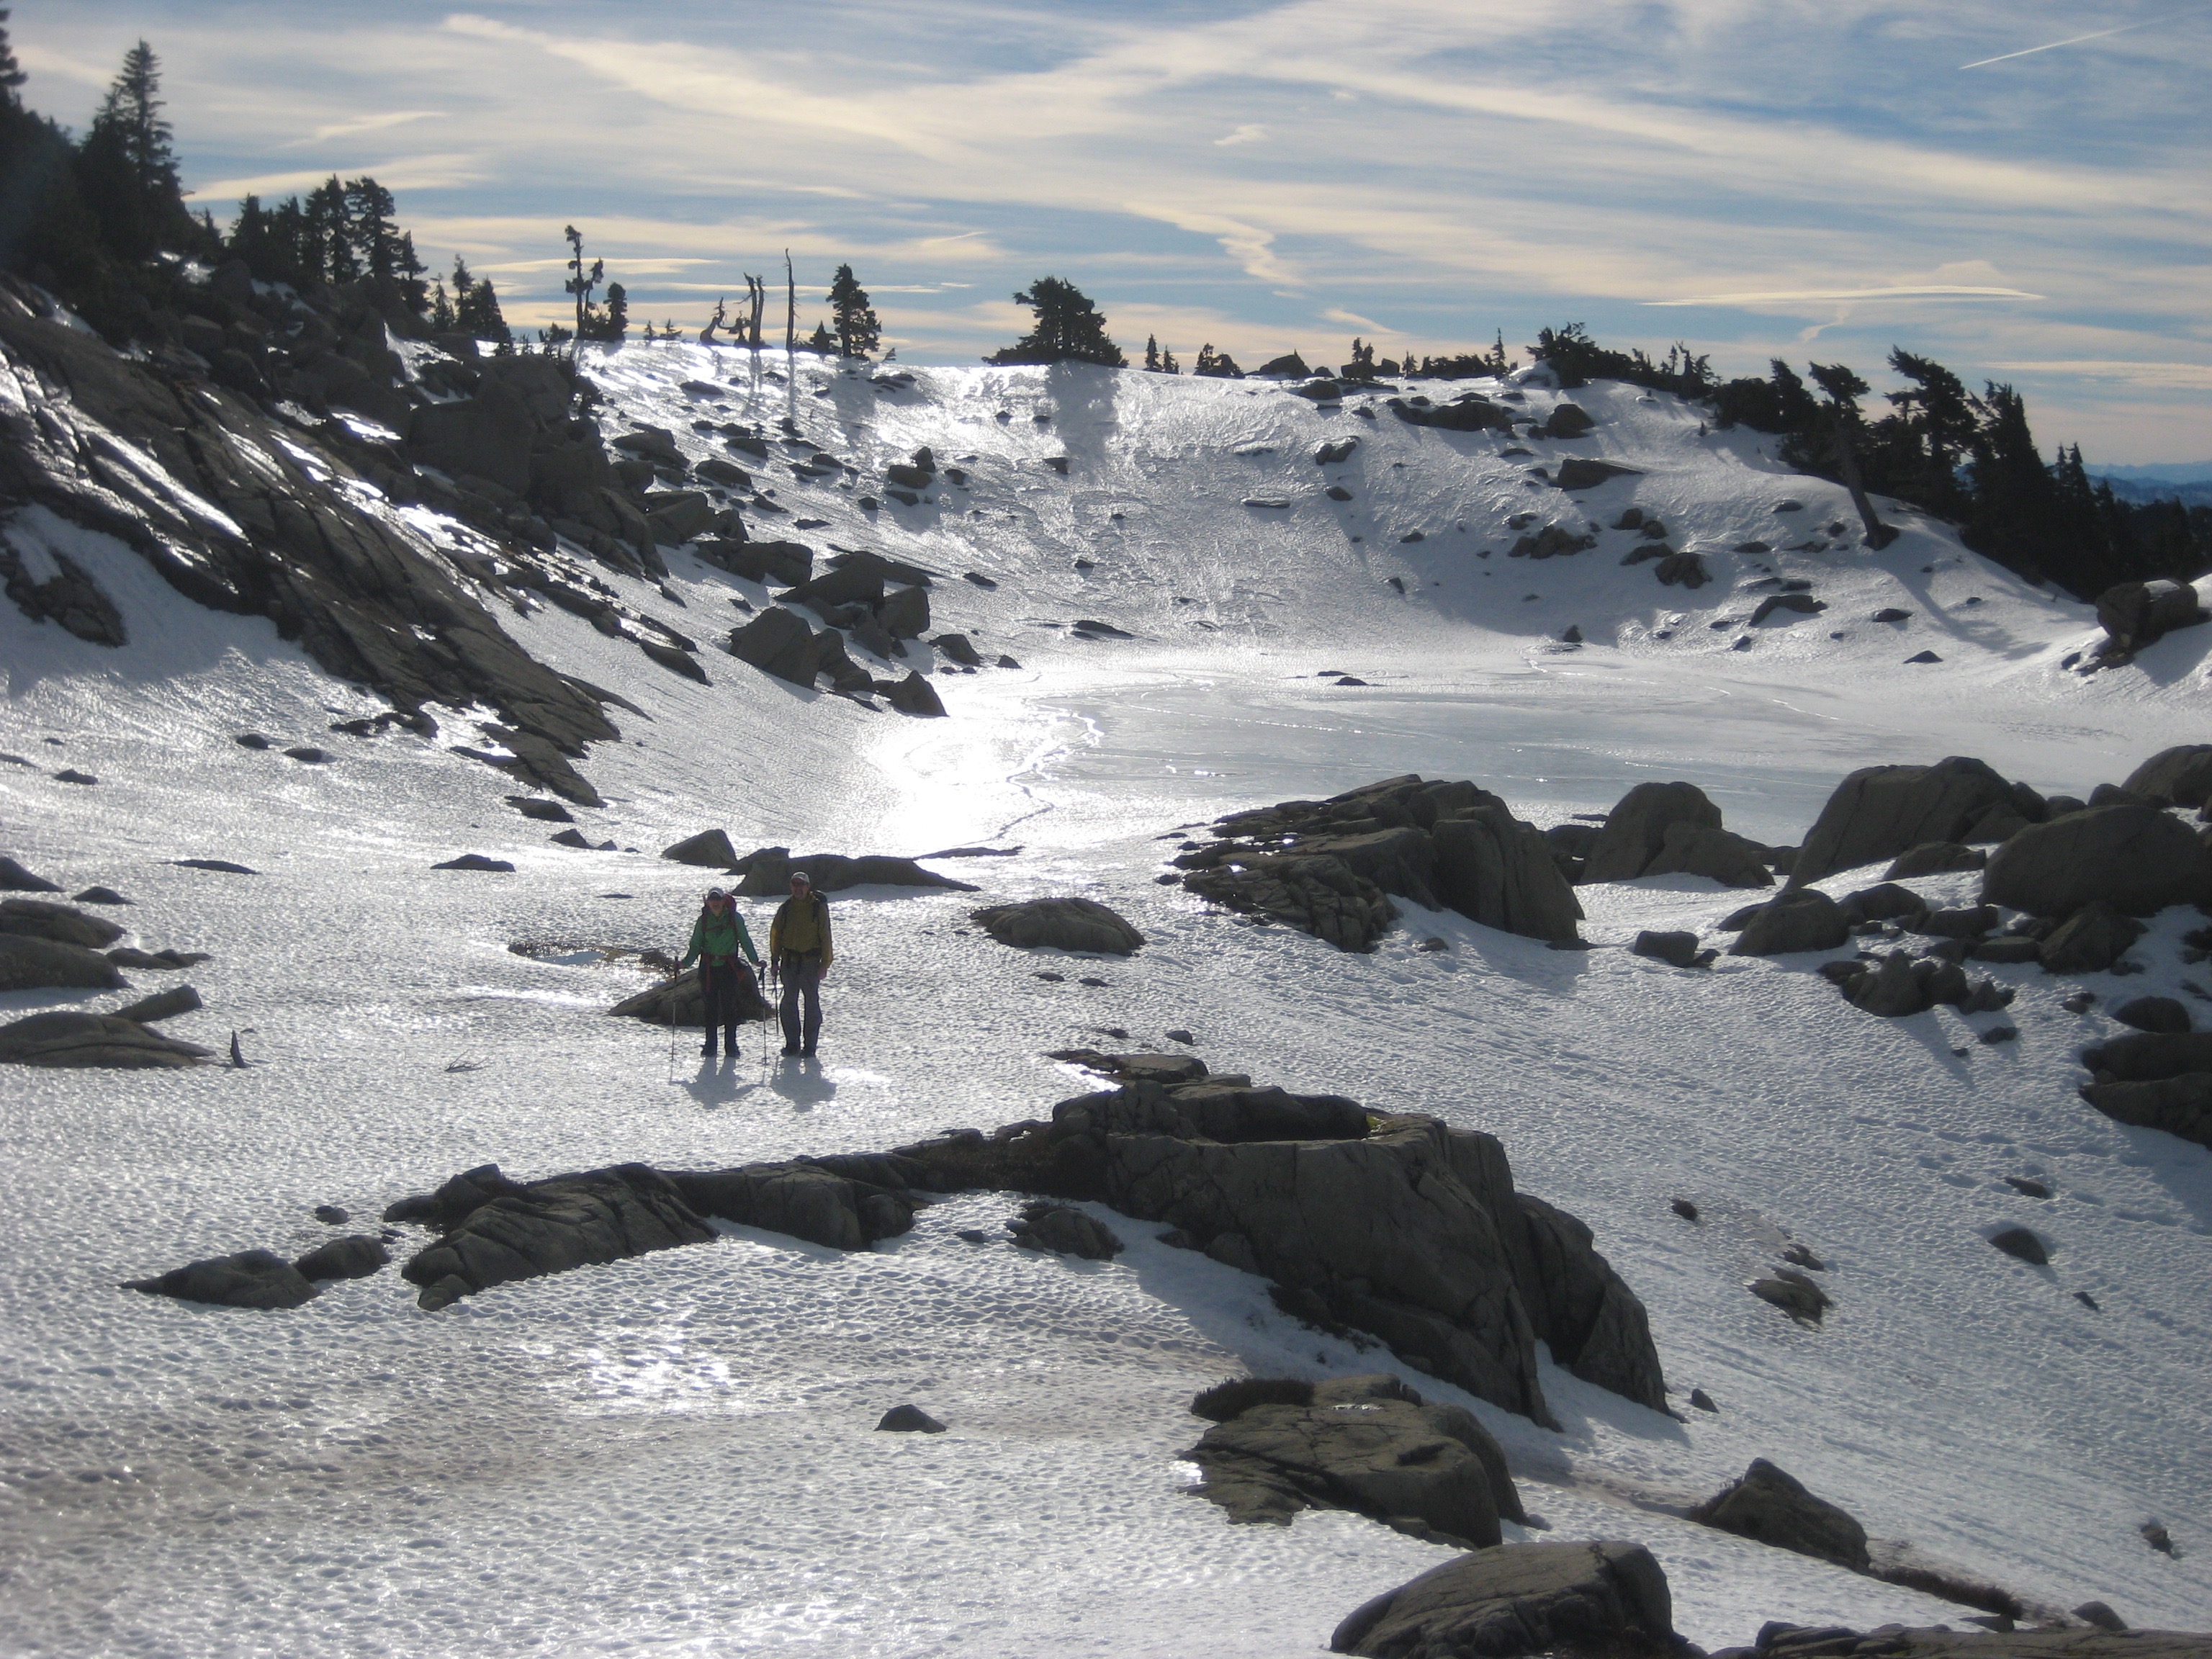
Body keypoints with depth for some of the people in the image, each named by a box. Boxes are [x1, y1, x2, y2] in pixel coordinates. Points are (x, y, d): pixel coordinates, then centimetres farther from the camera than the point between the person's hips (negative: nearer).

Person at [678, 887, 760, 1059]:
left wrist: (754, 960, -7)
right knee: (711, 1006, 4)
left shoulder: (734, 918, -1)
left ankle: (731, 1044, 2)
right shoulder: (703, 920, 4)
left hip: (729, 968, -2)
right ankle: (710, 1044, 10)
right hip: (709, 968, 2)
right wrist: (686, 962, -6)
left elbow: (745, 940, 4)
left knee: (729, 1006, -4)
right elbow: (696, 945, 7)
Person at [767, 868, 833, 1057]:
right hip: (789, 962, 3)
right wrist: (775, 959, 6)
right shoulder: (785, 908, 8)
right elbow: (775, 934, 13)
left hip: (811, 963, -3)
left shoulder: (818, 908, -1)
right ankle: (792, 1043, 12)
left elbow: (825, 937, -1)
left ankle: (809, 1045, 6)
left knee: (812, 1003, 1)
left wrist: (825, 963, -6)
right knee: (789, 1002, 4)